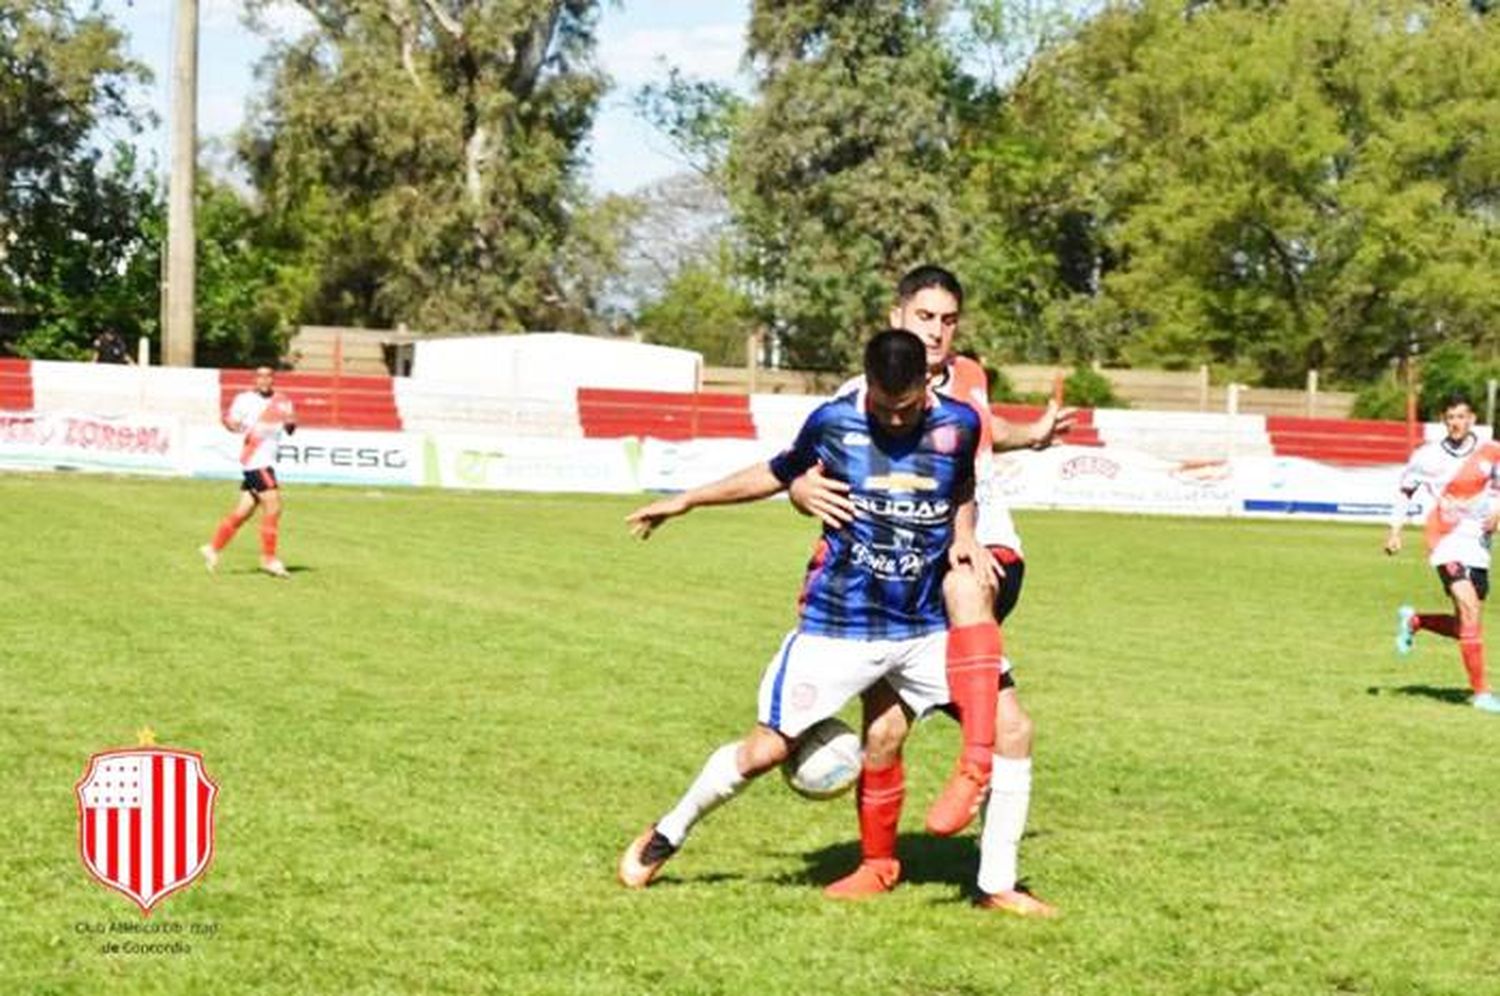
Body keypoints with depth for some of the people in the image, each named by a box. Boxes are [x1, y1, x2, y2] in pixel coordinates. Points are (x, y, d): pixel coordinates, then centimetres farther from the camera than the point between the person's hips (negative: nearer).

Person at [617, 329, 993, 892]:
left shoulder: (958, 424, -3)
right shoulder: (833, 421, -6)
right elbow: (778, 474, 13)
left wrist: (964, 535, -1)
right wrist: (688, 500, 16)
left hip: (927, 628, 2)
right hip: (838, 627, -2)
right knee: (765, 750, -1)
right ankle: (667, 835, 23)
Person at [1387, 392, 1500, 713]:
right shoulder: (1427, 455, -1)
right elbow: (1406, 489, 14)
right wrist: (1395, 530, 10)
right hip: (1446, 542, -4)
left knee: (1466, 626, 8)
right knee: (1470, 610, -20)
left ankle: (1413, 621, 38)